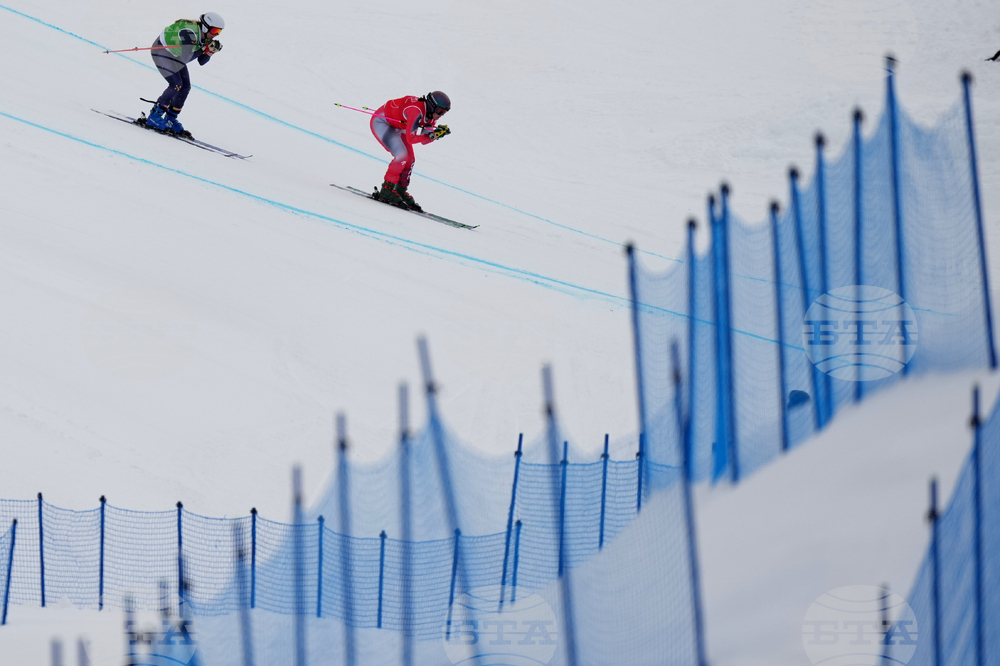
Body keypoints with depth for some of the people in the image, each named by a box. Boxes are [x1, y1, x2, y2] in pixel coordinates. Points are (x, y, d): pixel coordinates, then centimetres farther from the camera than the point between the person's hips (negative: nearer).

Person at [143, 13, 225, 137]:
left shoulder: (205, 37, -7)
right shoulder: (189, 33, -34)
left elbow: (201, 62, -1)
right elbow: (185, 59, -35)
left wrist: (210, 51, -18)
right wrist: (204, 48, -32)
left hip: (175, 56, 9)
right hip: (162, 51, -9)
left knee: (186, 87, 2)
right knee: (176, 84, -20)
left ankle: (170, 119, 12)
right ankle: (154, 117, -14)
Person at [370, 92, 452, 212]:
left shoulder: (431, 113, -8)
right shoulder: (416, 111, -34)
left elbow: (423, 140, -3)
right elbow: (410, 138, -35)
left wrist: (439, 133, -19)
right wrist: (432, 135, -37)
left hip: (394, 127, 9)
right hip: (380, 122, -9)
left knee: (409, 159, 2)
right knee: (402, 156, -21)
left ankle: (400, 191, 11)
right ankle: (386, 191, -13)